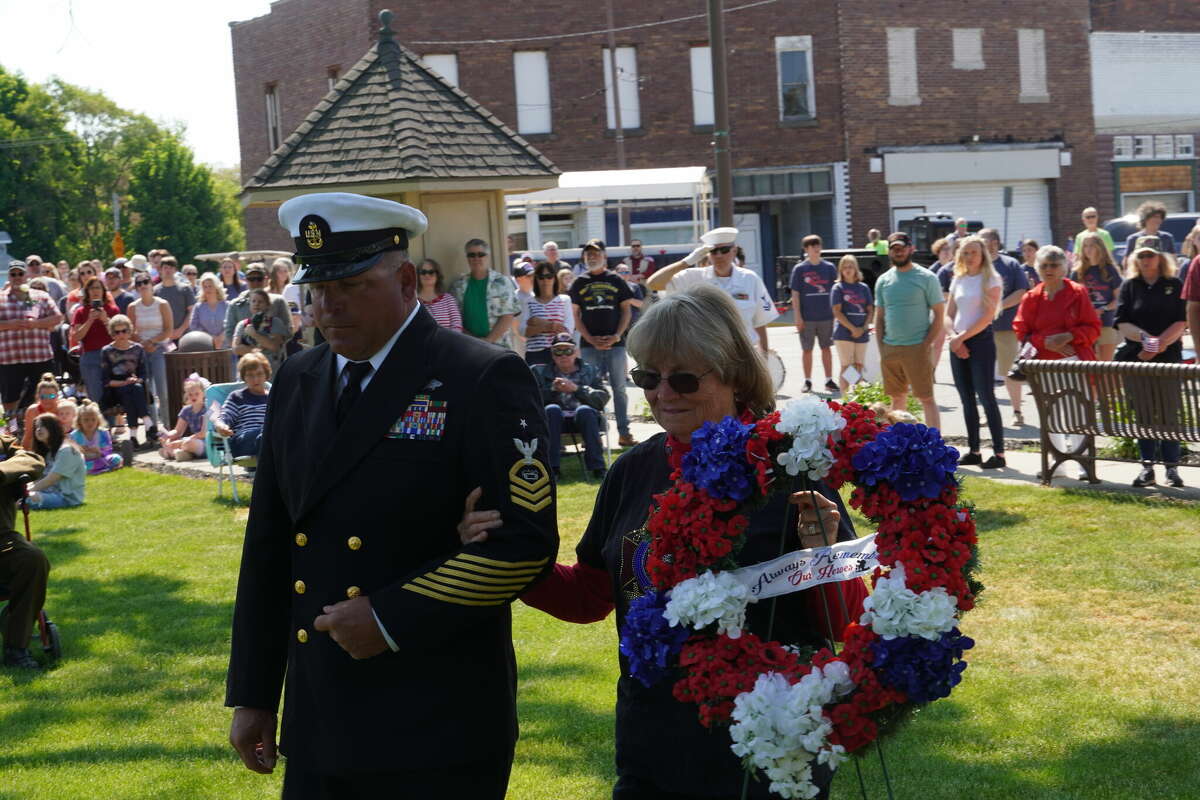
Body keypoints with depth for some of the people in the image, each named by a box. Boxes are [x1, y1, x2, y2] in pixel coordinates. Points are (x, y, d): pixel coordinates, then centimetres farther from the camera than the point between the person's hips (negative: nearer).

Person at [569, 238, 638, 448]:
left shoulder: (616, 281, 6)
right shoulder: (579, 283, 8)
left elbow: (627, 310, 6)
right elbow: (576, 315, 6)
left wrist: (617, 335, -8)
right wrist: (591, 339, -6)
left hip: (615, 343, 0)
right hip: (589, 345, 0)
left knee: (619, 388, 2)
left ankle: (624, 432, 6)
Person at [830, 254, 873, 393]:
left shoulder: (864, 288, 11)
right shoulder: (838, 288, 0)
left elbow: (870, 310, 10)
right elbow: (837, 312, -6)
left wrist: (864, 328, -7)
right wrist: (853, 329, -14)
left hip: (862, 334, 4)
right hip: (844, 334, -4)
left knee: (859, 367, 6)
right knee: (846, 368, -6)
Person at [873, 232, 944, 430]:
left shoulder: (926, 278, -3)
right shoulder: (883, 281, 11)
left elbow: (939, 315, -4)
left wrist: (926, 345, -11)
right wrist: (881, 349, 6)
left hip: (916, 347, -5)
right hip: (889, 348, 5)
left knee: (926, 399, -4)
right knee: (897, 398, 11)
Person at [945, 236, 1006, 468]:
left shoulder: (991, 280, -4)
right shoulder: (958, 280, 13)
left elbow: (987, 316, -12)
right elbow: (949, 314, 13)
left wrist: (962, 337, -13)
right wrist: (954, 338, -4)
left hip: (981, 341, -6)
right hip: (959, 343, 6)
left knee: (986, 397, -8)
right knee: (966, 399, 7)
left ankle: (999, 453, -6)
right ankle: (974, 451, 13)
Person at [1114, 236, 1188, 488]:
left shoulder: (1175, 285, 5)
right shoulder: (1129, 286, 8)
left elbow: (1181, 322, -3)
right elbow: (1122, 323, 0)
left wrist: (1159, 344, -14)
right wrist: (1144, 337, -17)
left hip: (1168, 357, -2)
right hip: (1135, 358, 2)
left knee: (1168, 412, -2)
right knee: (1143, 413, 4)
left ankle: (1172, 467, 3)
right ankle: (1147, 467, 9)